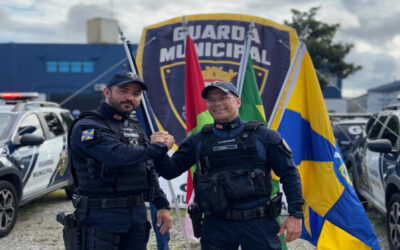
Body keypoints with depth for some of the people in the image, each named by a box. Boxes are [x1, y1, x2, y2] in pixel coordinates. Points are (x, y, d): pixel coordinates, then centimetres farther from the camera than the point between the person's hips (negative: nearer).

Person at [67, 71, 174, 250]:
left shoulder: (135, 128, 16)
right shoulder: (88, 126, -11)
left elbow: (149, 170, 20)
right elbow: (118, 156, -27)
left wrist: (162, 205, 12)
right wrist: (160, 147, -14)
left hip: (138, 213, 7)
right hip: (103, 216, -7)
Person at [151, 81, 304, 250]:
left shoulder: (263, 136, 2)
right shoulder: (198, 141, 8)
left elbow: (289, 174, 3)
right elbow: (170, 171, 11)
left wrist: (296, 214, -4)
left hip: (257, 223, -2)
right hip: (216, 225, 2)